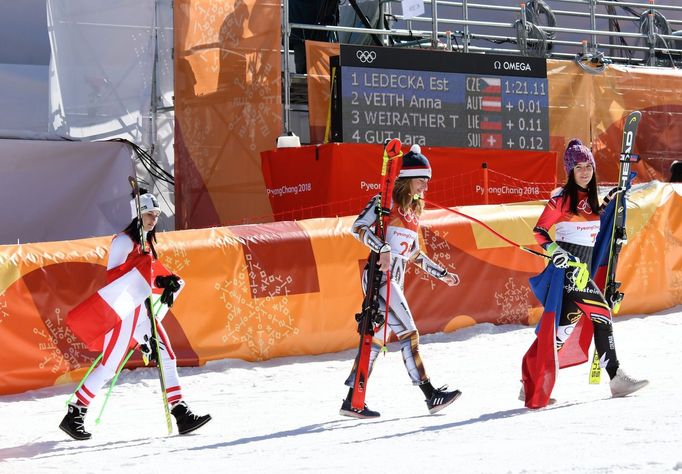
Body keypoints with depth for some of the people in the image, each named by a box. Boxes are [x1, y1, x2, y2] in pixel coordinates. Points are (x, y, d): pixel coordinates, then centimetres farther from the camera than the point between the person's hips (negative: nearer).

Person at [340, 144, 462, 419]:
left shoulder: (413, 210, 19)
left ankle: (352, 401, 7)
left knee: (376, 338, 5)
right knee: (408, 333, -11)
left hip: (397, 282, 8)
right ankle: (430, 394, -11)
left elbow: (415, 254, 25)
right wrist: (383, 249, -28)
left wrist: (442, 274, 22)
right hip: (380, 276, -8)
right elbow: (358, 227, -16)